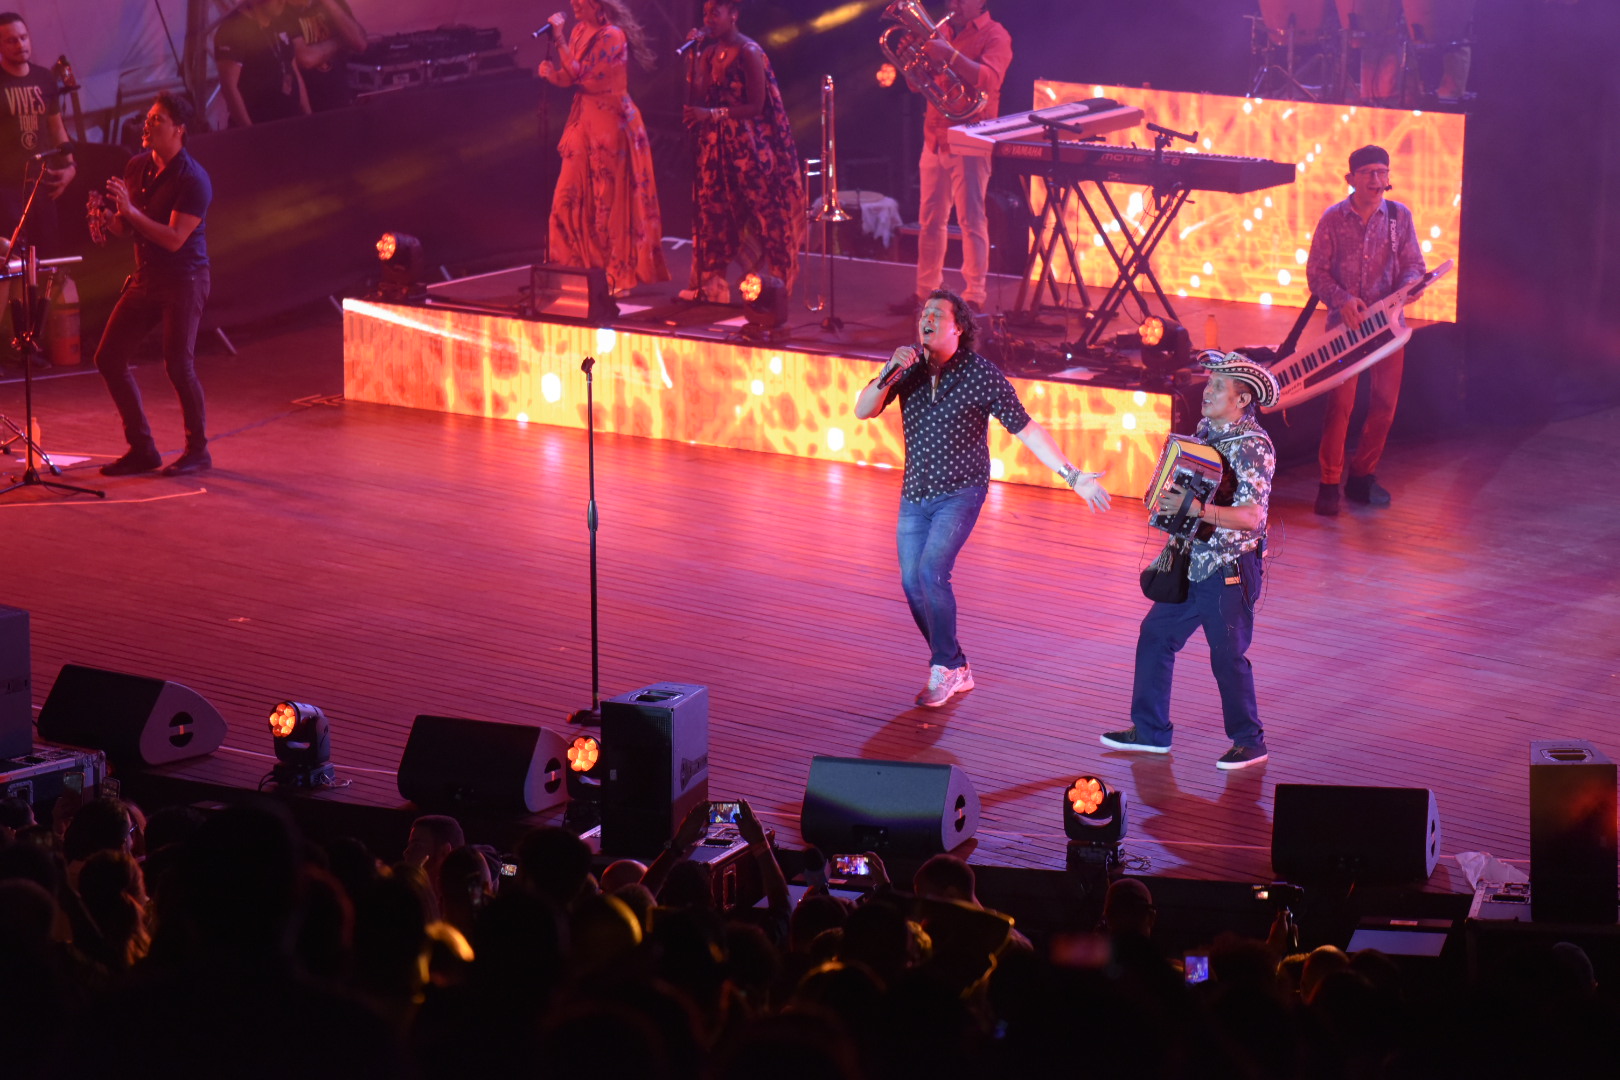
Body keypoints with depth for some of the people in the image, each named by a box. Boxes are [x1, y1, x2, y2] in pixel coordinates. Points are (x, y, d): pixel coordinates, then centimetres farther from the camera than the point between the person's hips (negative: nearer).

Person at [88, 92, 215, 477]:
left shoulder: (193, 180, -16)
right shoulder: (136, 167, 6)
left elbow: (174, 239, -23)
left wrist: (131, 211, -27)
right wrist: (108, 219, -8)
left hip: (184, 279, -8)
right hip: (146, 276, 8)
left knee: (178, 364, -9)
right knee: (109, 357, 3)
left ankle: (197, 449, 9)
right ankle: (142, 449, 11)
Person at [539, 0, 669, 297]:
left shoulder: (612, 36, -14)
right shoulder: (580, 31, 10)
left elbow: (578, 73, -21)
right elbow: (568, 78, 10)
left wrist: (559, 37, -19)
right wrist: (551, 72, -10)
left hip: (611, 122, -8)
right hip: (584, 120, 8)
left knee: (610, 200, -2)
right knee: (571, 197, 4)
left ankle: (619, 275, 6)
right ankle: (578, 269, 14)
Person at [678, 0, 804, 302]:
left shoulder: (749, 52, -10)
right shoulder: (708, 53, 11)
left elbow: (756, 106, -14)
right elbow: (700, 96, 3)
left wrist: (713, 115, -20)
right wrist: (693, 59, -4)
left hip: (749, 143, -6)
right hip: (717, 144, 6)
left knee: (761, 215, -3)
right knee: (713, 214, 3)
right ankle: (708, 285, 5)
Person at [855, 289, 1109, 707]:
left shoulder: (982, 375, -13)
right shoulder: (909, 369, -1)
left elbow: (1027, 430, -10)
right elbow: (863, 411, -5)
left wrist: (1073, 476, -13)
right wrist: (888, 373, -23)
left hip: (959, 495, -5)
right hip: (914, 495, 5)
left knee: (932, 573, -22)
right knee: (913, 585, 4)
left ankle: (944, 667, -5)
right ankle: (956, 671, 22)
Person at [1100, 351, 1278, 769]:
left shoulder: (1252, 446, -18)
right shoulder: (1205, 430, 7)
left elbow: (1250, 516, -26)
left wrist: (1194, 509, -32)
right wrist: (1167, 497, 3)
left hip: (1229, 570, -9)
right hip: (1191, 562, 9)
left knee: (1228, 655, 0)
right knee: (1156, 635, 11)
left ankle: (1250, 742, 15)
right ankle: (1150, 730, 21)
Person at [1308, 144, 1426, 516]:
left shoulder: (1399, 216, 2)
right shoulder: (1334, 218, -3)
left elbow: (1414, 265, 4)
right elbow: (1316, 271, -2)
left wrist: (1407, 287, -18)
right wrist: (1342, 300, -18)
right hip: (1344, 322, -3)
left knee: (1384, 404, 6)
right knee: (1340, 403, -9)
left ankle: (1362, 476, 21)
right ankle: (1329, 483, -1)